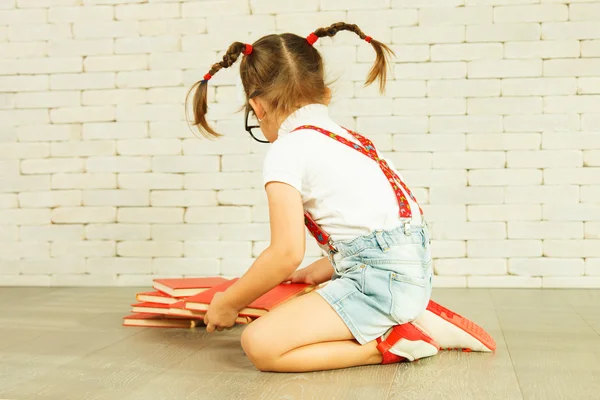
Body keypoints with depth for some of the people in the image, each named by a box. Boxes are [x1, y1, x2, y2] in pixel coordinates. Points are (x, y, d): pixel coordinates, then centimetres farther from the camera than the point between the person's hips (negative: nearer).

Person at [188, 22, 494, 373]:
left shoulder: (287, 149, -7)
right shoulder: (347, 136, 18)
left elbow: (287, 253, -14)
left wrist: (227, 304, -1)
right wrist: (317, 272, 22)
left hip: (381, 280, -9)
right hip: (414, 273, 9)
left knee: (260, 344, -12)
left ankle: (386, 345, -8)